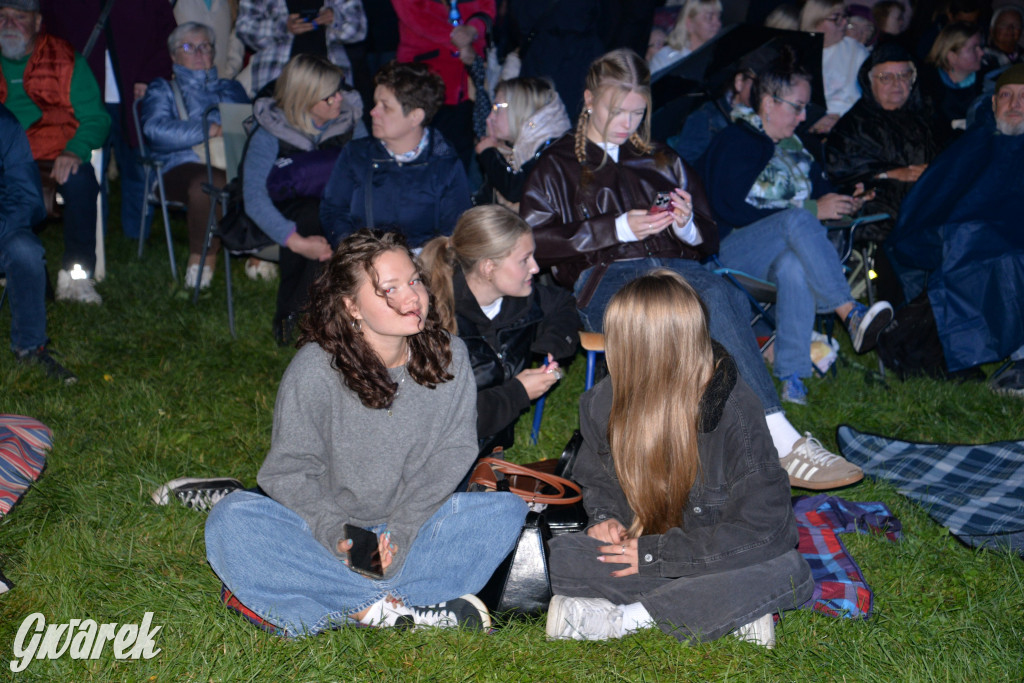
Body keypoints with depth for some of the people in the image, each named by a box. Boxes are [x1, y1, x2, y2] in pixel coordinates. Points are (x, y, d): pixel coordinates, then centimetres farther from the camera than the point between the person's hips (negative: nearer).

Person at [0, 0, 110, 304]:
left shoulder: (65, 60, 9)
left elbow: (95, 117, 4)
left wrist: (75, 151, -17)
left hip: (55, 155, -1)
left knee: (80, 180, -33)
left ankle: (75, 274, -24)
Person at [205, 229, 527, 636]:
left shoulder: (449, 356, -4)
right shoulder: (314, 370, -13)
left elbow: (452, 453, -5)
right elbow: (291, 470, -9)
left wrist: (400, 532, -18)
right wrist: (336, 534, -26)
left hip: (414, 524, 2)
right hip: (322, 527, -2)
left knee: (508, 511, -21)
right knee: (230, 521, -29)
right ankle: (411, 610, -32)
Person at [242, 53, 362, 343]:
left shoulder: (349, 119, -3)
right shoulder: (269, 136, -15)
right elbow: (254, 198, -26)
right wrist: (297, 242, -39)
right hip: (284, 212, -4)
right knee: (311, 214, -36)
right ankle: (288, 316, -25)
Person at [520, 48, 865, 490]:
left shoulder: (661, 160, 32)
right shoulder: (558, 165, 20)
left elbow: (707, 243, 27)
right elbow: (534, 240, 1)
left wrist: (686, 226, 2)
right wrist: (618, 228, -7)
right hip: (604, 280, -4)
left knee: (730, 301, -36)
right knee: (714, 295, -37)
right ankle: (780, 440, -43)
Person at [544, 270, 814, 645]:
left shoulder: (735, 409, -21)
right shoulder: (604, 402, -6)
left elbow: (763, 526, -21)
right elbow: (595, 476, 16)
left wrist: (655, 554, -22)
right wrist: (604, 516, -9)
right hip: (636, 547, 4)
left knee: (788, 573, -36)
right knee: (560, 555, -23)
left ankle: (629, 617, -26)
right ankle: (721, 608, -22)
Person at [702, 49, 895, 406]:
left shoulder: (794, 146, 21)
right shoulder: (734, 141, -1)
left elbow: (821, 188, 24)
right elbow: (735, 210, -13)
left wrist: (845, 201, -2)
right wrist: (813, 210, -15)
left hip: (788, 248, 4)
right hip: (733, 249, -4)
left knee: (794, 266, -37)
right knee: (798, 220, -37)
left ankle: (792, 378, -44)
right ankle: (851, 314, -44)